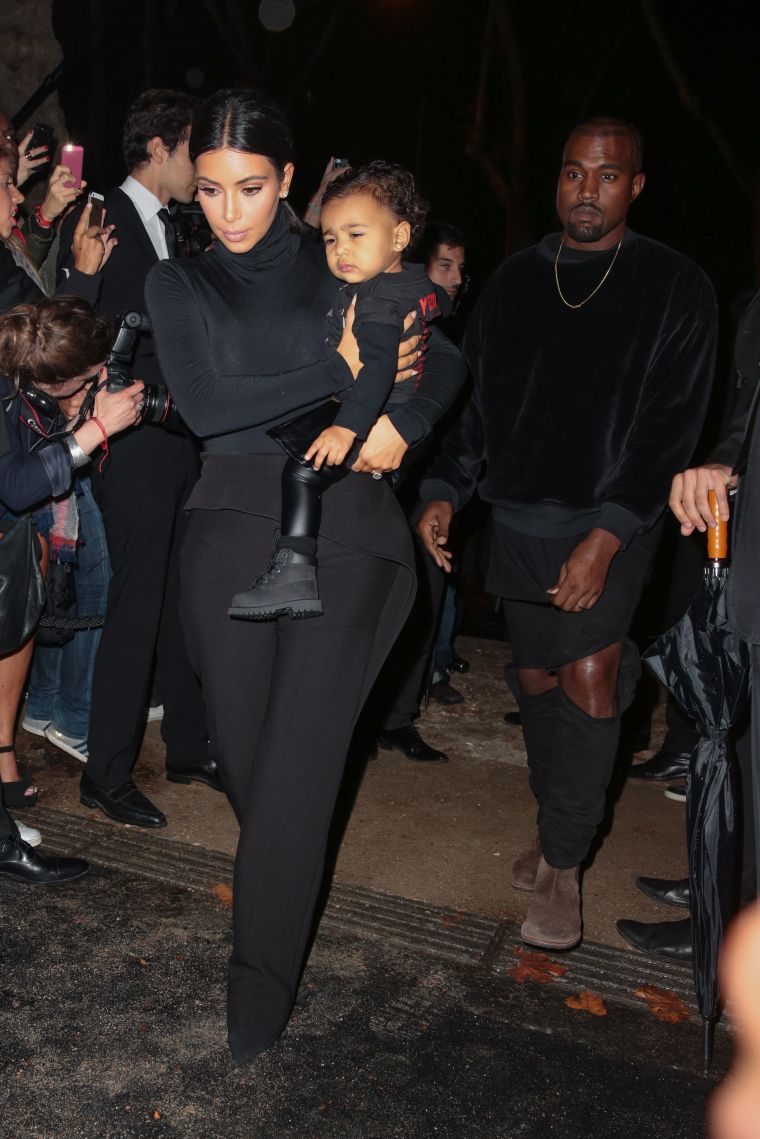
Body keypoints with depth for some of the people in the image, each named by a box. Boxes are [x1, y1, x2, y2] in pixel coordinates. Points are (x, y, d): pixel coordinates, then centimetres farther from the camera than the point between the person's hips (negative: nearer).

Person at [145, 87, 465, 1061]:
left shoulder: (337, 270, 10)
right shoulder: (179, 282, 10)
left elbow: (445, 360, 14)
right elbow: (204, 404, -6)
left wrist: (403, 419, -7)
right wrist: (341, 369, -9)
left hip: (343, 520, -1)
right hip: (234, 521, 1)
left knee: (296, 765, -5)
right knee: (243, 755, 6)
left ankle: (261, 984, 9)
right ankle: (284, 895, 37)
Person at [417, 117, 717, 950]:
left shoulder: (674, 288, -4)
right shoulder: (513, 281, 7)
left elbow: (671, 428, -11)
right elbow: (468, 396, 9)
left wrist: (606, 536, -20)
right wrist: (443, 491, -5)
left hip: (610, 522, -4)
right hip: (517, 518, 4)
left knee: (589, 680, -14)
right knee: (535, 679, 11)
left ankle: (562, 864, 2)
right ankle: (557, 829, 31)